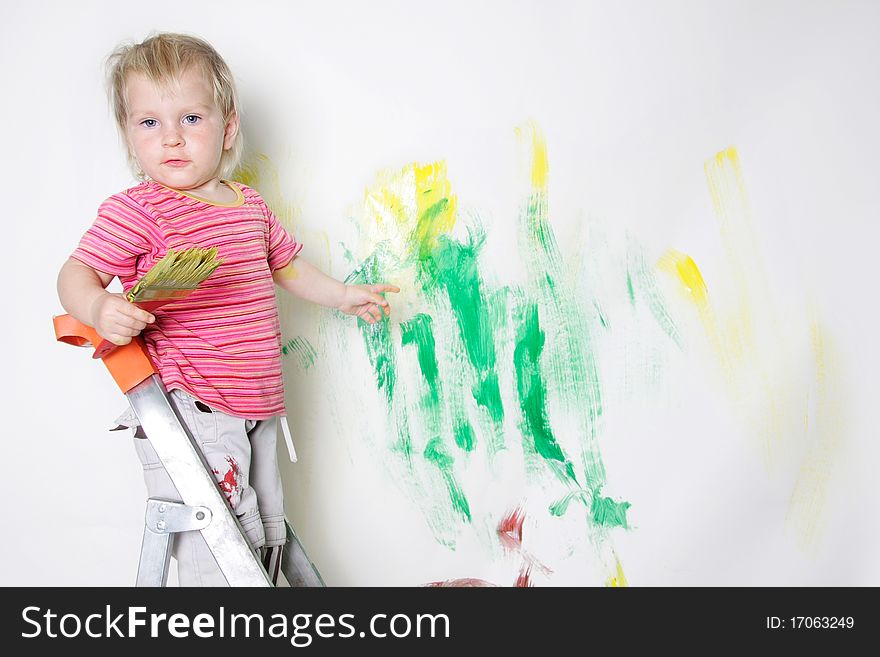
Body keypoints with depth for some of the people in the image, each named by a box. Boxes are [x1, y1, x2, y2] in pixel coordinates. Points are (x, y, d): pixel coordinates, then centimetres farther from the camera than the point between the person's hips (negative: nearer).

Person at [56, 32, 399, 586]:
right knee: (215, 546, -10)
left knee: (261, 534, 20)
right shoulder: (135, 212, -11)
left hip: (254, 405, 7)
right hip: (183, 409, -7)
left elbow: (285, 265, 25)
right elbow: (76, 275, -12)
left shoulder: (250, 205, 9)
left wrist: (342, 295, 26)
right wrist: (101, 308, -32)